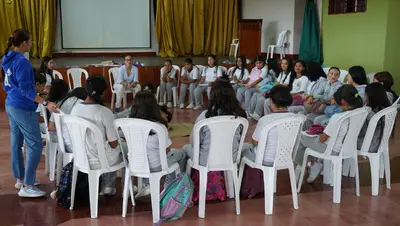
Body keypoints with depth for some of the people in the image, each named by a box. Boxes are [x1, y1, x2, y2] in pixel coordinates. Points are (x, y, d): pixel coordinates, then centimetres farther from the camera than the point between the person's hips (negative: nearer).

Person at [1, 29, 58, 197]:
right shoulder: (22, 62, -20)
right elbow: (25, 90, -25)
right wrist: (46, 103, -33)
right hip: (23, 108, -10)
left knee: (16, 143, 16)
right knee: (35, 145, -6)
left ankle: (20, 179, 27)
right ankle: (26, 186, -4)